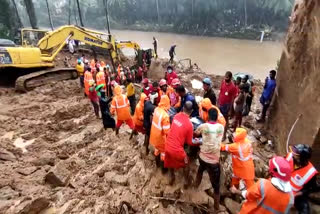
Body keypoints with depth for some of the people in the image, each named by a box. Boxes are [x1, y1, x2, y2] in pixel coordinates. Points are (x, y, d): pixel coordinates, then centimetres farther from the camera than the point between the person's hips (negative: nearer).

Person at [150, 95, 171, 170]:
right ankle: (163, 168, 35)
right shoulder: (165, 115, -32)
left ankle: (157, 163, 51)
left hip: (154, 134, 7)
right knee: (163, 152, 17)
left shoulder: (156, 109, -9)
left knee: (157, 149, 29)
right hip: (160, 137, -7)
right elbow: (166, 131, -28)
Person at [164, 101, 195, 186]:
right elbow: (189, 142, -7)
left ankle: (172, 177, 52)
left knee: (170, 162, 31)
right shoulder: (189, 124, -19)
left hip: (168, 145, 5)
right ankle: (186, 181, 42)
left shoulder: (176, 116, -4)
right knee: (186, 163, 24)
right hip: (177, 149, -5)